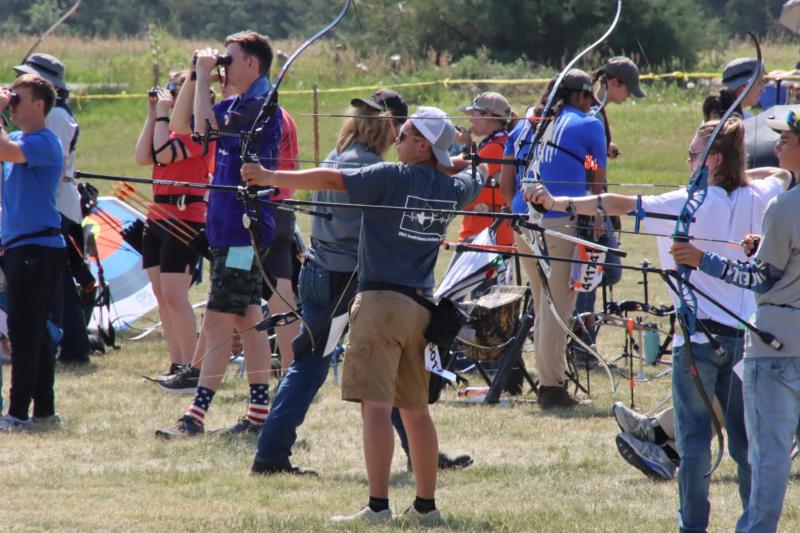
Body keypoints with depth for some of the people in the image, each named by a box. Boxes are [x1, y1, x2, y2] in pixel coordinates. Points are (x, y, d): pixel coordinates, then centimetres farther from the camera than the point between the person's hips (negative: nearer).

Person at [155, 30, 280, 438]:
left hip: (243, 230, -10)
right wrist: (194, 78, 7)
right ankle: (260, 414, 14)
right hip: (228, 227, 10)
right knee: (248, 321, 11)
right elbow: (181, 125, 19)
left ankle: (196, 416, -12)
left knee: (217, 324, -10)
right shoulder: (235, 105, 14)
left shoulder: (261, 106, -16)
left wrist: (204, 76, -17)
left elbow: (205, 128, -26)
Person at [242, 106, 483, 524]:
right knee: (416, 409, 16)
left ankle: (378, 506, -19)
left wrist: (270, 177, -12)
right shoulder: (453, 188, 10)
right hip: (421, 306, 7)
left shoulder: (392, 178, -8)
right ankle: (426, 506, 21)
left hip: (382, 301, -7)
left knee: (376, 406, -11)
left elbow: (331, 180, -15)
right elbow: (476, 181, 34)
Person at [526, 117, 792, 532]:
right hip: (745, 334, 5)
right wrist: (738, 174, 24)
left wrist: (558, 203, -22)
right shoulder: (757, 199, 4)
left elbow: (621, 205, -20)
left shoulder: (691, 203, -12)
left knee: (693, 437, 0)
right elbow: (782, 176, 29)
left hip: (700, 334, -5)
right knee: (744, 436, 11)